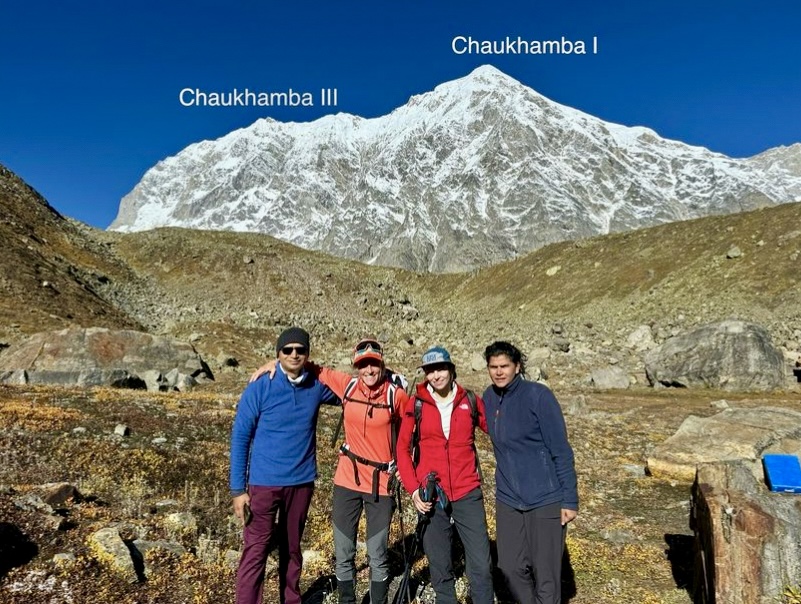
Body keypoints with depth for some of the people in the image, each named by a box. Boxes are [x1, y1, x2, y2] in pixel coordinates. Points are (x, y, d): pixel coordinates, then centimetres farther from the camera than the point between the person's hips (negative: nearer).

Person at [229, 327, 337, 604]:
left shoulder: (316, 387, -1)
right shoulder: (259, 388, -10)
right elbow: (240, 438, -6)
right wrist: (238, 489, -8)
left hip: (302, 482, 3)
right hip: (264, 483, -3)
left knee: (292, 549, 17)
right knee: (256, 551, 0)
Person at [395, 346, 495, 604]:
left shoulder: (470, 401, 1)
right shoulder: (416, 404, -2)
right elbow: (403, 448, 2)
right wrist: (413, 490, -5)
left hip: (468, 495, 0)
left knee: (481, 565, 2)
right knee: (440, 568, 11)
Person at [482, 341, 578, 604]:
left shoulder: (538, 395, -13)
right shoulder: (490, 397, 3)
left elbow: (561, 450, -11)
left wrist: (570, 499, -12)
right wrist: (506, 480, 13)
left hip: (546, 499, -5)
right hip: (508, 500, 5)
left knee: (546, 573, 4)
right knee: (512, 567, 11)